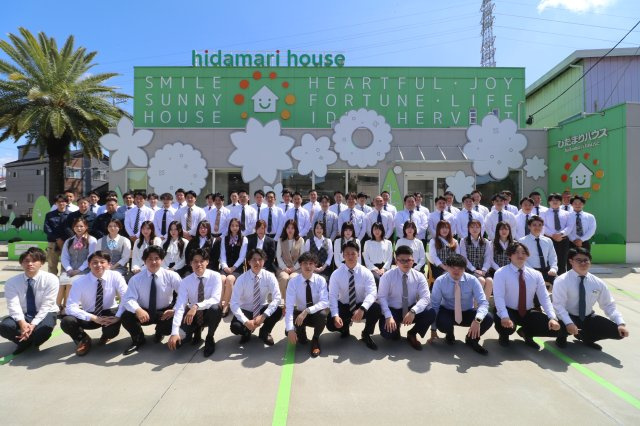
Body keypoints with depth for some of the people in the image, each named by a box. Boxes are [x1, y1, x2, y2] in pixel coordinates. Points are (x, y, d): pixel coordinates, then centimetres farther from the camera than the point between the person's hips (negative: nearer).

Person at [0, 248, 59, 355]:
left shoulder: (50, 279, -14)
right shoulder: (12, 282, -6)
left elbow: (46, 305, -18)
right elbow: (13, 305, -18)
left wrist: (33, 324, -29)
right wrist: (22, 322, -35)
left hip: (44, 314, -2)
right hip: (22, 316, 2)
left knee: (46, 327, -36)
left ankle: (25, 342, -1)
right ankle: (26, 341, 0)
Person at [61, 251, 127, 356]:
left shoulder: (115, 276, -17)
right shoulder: (80, 282, -17)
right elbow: (71, 307, -23)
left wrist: (118, 316, -36)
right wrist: (94, 318, -33)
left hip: (109, 313, -1)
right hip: (90, 315, 1)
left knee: (112, 330, -31)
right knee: (66, 322, -27)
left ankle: (105, 336, 11)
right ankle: (84, 340, 6)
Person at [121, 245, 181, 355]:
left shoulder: (171, 276, -13)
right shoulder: (136, 279, -9)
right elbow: (128, 299, -18)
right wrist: (138, 310, -39)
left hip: (165, 312, 0)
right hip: (144, 312, 1)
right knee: (126, 316, -27)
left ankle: (159, 333, 10)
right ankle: (138, 340, 6)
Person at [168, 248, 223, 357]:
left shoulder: (215, 276, -16)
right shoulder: (186, 281, -12)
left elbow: (215, 299, -27)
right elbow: (179, 307, -20)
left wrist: (196, 306, -44)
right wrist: (174, 332, -31)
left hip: (209, 313, -2)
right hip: (192, 315, 2)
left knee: (215, 308, -38)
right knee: (175, 341, -18)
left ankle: (209, 339, -9)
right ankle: (196, 331, 16)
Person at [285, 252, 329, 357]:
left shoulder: (321, 280, -16)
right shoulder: (293, 282, -18)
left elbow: (325, 302, -26)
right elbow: (289, 307, -25)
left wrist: (307, 311, -40)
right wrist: (290, 329, -37)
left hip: (316, 314, 0)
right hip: (300, 313, 0)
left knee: (323, 313, -35)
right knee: (289, 331, -29)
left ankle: (315, 340, -4)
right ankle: (301, 334, 11)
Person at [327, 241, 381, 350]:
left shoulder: (366, 273, -12)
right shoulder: (336, 274, -10)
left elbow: (372, 293, -24)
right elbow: (333, 296, -16)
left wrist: (362, 309, -43)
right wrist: (335, 315, -32)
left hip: (361, 306, 0)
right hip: (343, 306, 0)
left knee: (376, 308, -31)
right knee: (331, 324, -25)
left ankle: (366, 334, 0)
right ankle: (345, 327, 15)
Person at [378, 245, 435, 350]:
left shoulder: (419, 276, -6)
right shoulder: (387, 276, -11)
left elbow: (425, 298, -15)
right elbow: (382, 297, -14)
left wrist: (413, 311, -33)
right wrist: (388, 316, -29)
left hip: (411, 310, 2)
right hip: (392, 310, -2)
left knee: (431, 313, -25)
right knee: (387, 333, -28)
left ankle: (412, 334, 2)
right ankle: (396, 327, 13)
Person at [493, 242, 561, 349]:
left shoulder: (536, 274, 1)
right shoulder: (501, 273, -13)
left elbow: (544, 297, -4)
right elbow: (498, 297, -22)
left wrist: (553, 317, -19)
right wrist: (505, 316, -37)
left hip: (528, 312, 4)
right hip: (508, 311, -4)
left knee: (554, 328, -14)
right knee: (506, 326, -36)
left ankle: (526, 332, 16)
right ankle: (504, 335, 6)